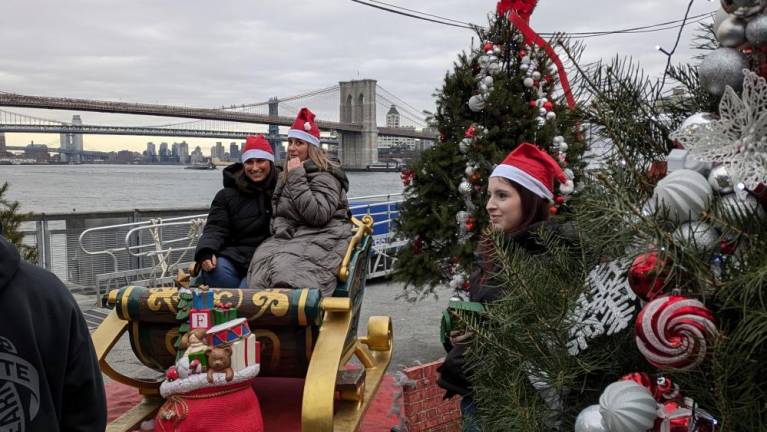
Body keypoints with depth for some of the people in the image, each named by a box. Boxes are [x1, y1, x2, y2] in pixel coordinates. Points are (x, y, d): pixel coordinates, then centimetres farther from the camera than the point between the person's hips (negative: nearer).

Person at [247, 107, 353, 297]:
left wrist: (297, 178, -15)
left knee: (286, 269, -35)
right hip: (292, 238, 7)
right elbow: (278, 214, 29)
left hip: (323, 240, -7)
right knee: (263, 258, -27)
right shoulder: (285, 177, 24)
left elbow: (317, 216, -19)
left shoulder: (324, 176, -4)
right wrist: (280, 229, 5)